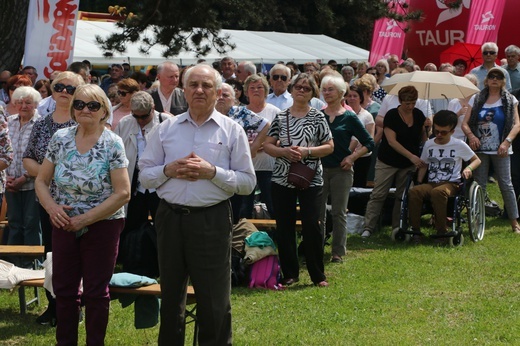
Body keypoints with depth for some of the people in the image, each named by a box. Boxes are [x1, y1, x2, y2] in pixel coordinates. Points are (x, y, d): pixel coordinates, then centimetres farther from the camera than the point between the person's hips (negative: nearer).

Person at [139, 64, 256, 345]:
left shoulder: (232, 131, 2)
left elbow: (247, 183, -2)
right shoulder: (166, 129, 9)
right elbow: (145, 176, 9)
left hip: (212, 219, -3)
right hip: (171, 217, 3)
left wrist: (212, 172, -14)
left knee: (214, 302, 0)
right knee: (171, 296, 14)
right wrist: (169, 170, -10)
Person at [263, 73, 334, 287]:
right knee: (284, 227, 5)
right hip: (282, 179, 2)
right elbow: (267, 145, 6)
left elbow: (329, 147, 0)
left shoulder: (318, 117, 1)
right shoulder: (280, 117, 6)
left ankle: (318, 275, 6)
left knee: (312, 225, -4)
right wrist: (284, 151, -13)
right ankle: (290, 273, 16)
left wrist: (306, 151, -14)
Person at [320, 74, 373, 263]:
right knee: (317, 212, 3)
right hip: (319, 168, 2)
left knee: (339, 212, 1)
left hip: (341, 170, -2)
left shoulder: (349, 118, 0)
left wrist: (352, 157, -7)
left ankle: (338, 252, 7)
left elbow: (369, 143, 3)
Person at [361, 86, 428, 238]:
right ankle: (368, 228, -4)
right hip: (388, 162, -4)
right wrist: (411, 156, -28)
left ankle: (397, 228, 13)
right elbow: (392, 141, -21)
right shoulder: (391, 116, -14)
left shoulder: (418, 115, 0)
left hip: (409, 164, 4)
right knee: (378, 195, -6)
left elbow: (423, 134, 16)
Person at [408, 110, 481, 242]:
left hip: (451, 184, -4)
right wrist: (419, 183, 6)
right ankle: (416, 230, -25)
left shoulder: (459, 145, 3)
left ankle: (441, 231, -31)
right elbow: (423, 165, 21)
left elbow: (477, 160, 11)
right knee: (413, 192, -31)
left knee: (437, 192, -40)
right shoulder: (429, 144, 14)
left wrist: (469, 168, -11)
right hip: (431, 184, 4)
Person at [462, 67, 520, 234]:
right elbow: (465, 123, 5)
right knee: (479, 185, 3)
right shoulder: (477, 99, 7)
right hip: (480, 149, 2)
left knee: (506, 185, -4)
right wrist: (471, 135, -15)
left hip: (500, 150, -2)